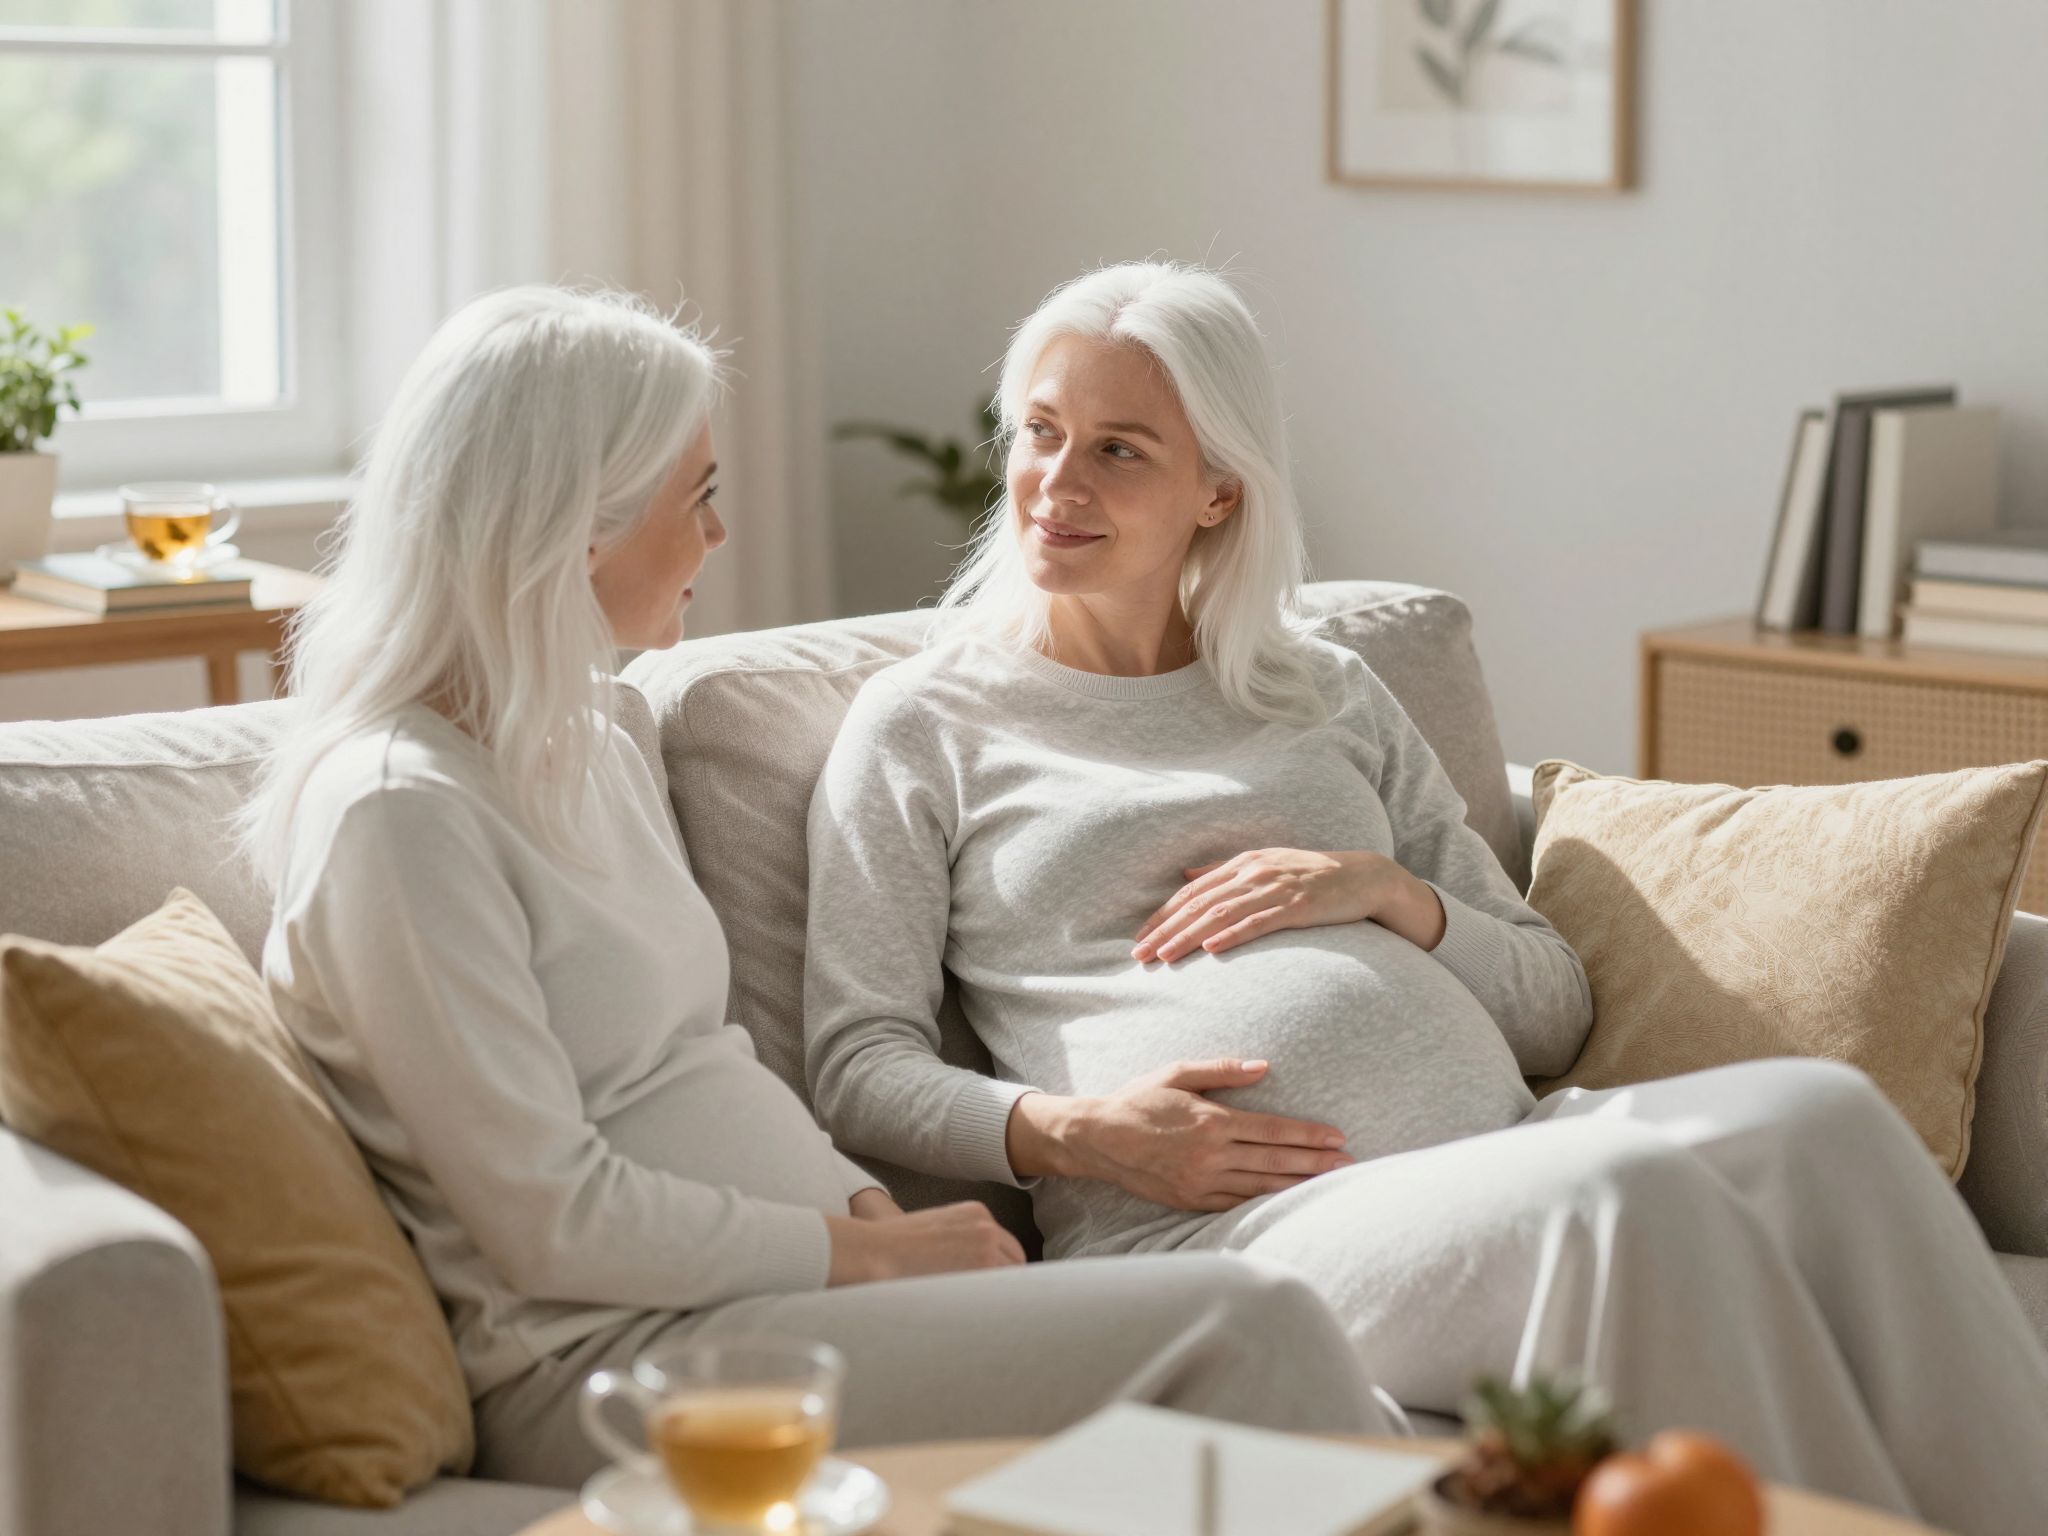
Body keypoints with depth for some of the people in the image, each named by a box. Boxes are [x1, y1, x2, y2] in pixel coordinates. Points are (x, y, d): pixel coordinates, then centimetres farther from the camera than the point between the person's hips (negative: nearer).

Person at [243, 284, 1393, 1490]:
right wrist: (867, 1252, -10)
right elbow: (557, 1223, -16)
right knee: (1245, 1325, -21)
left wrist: (877, 1209, 3)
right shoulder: (395, 811, -13)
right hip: (612, 1366, -9)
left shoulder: (595, 749, 17)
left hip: (781, 1293, 9)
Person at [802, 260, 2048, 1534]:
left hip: (1501, 1146, 5)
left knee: (1822, 1114, -26)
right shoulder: (921, 727, 14)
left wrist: (1392, 893, 2)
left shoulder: (1328, 697, 24)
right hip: (1217, 1227, -4)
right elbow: (858, 1064, 7)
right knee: (1631, 1190, -34)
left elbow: (1556, 1009, 22)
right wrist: (1065, 1132, -11)